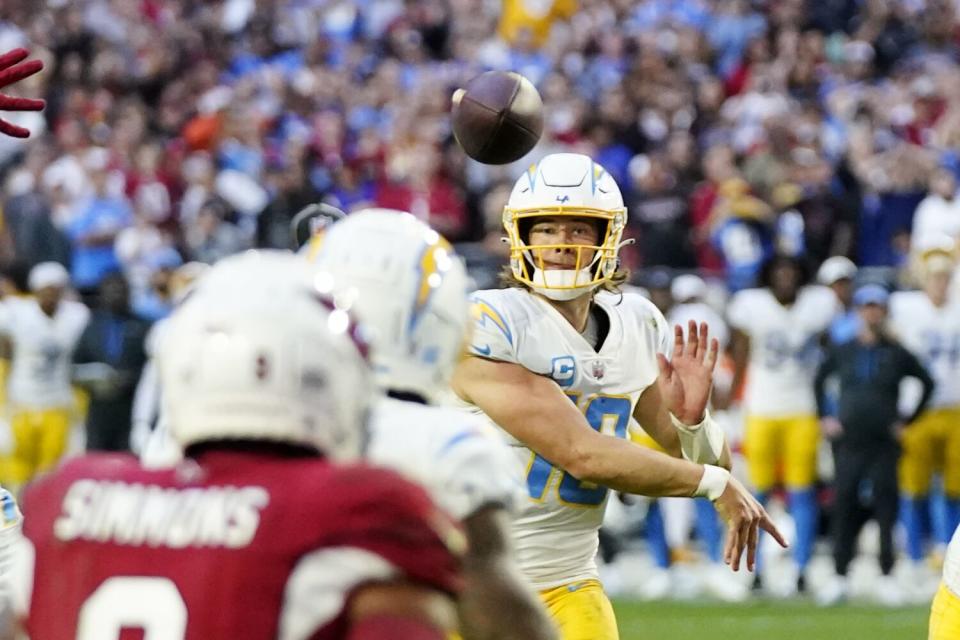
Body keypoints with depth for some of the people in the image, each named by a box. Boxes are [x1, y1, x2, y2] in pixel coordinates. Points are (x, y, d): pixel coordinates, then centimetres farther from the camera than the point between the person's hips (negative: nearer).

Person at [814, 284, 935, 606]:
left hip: (885, 444, -1)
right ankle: (839, 577, 7)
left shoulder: (897, 354, 2)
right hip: (848, 442, 1)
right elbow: (818, 381, 20)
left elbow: (928, 383, 10)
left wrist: (907, 421, 5)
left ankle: (887, 577, 1)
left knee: (886, 506, -5)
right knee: (845, 507, 1)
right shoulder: (842, 351, 7)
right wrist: (824, 418, 12)